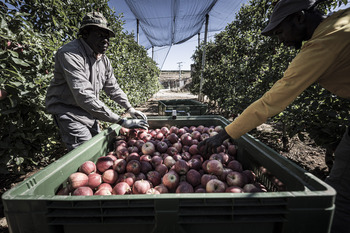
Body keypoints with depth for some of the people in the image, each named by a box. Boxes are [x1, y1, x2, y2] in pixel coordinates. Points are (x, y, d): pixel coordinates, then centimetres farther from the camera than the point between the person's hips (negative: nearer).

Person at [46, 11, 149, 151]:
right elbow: (84, 97, -34)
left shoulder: (103, 60, 3)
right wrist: (122, 122, -38)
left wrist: (130, 109, -1)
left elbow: (113, 88, 11)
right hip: (68, 111, -7)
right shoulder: (70, 54, -24)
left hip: (89, 113, 8)